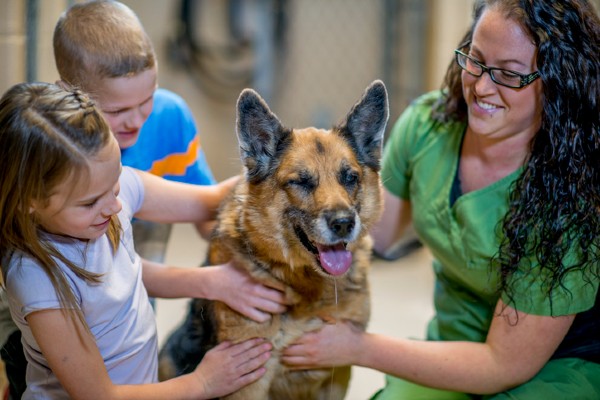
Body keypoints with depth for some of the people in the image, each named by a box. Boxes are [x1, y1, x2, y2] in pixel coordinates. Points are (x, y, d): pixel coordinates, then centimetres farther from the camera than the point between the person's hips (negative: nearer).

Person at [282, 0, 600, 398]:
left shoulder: (566, 202, -27)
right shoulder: (426, 124, -10)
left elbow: (506, 365, -21)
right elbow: (375, 231, 5)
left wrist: (359, 347, -19)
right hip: (453, 345, 5)